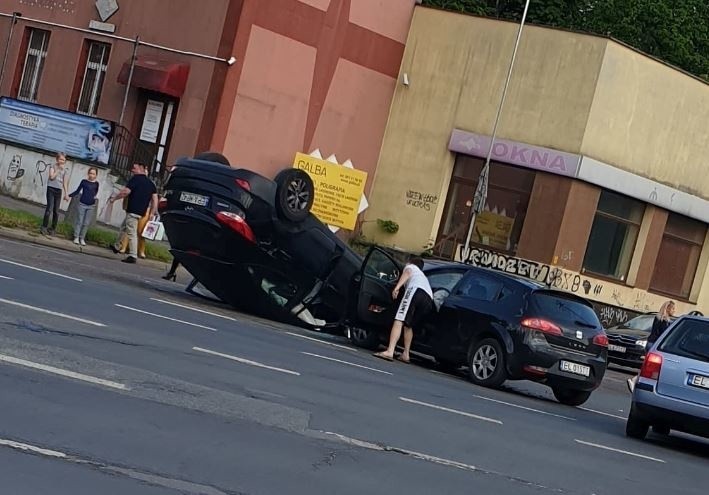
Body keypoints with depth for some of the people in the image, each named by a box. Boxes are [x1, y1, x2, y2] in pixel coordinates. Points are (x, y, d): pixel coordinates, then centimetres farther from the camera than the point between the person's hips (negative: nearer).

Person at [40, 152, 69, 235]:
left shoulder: (64, 170, 13)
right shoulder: (53, 166, 2)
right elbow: (52, 176, -11)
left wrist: (66, 194, 10)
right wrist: (59, 169, -7)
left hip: (59, 190, 4)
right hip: (51, 188, -4)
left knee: (56, 211, 2)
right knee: (49, 208, -14)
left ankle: (53, 229, 7)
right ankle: (44, 227, -11)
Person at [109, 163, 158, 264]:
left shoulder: (136, 179, -9)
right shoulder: (150, 183, 13)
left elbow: (125, 191, -17)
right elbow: (155, 199, 8)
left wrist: (114, 198, -4)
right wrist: (152, 213, 9)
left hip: (132, 211, -9)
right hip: (141, 212, 9)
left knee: (132, 233, -9)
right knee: (124, 228, 25)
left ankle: (133, 256, -15)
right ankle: (117, 247, 38)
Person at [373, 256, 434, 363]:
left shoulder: (410, 266, 28)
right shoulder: (422, 275, 47)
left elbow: (407, 273, 6)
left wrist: (397, 287, -9)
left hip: (416, 290, -7)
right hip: (429, 299, 7)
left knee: (398, 321, -17)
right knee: (408, 326, 24)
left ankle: (389, 352, -34)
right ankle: (405, 355, 19)